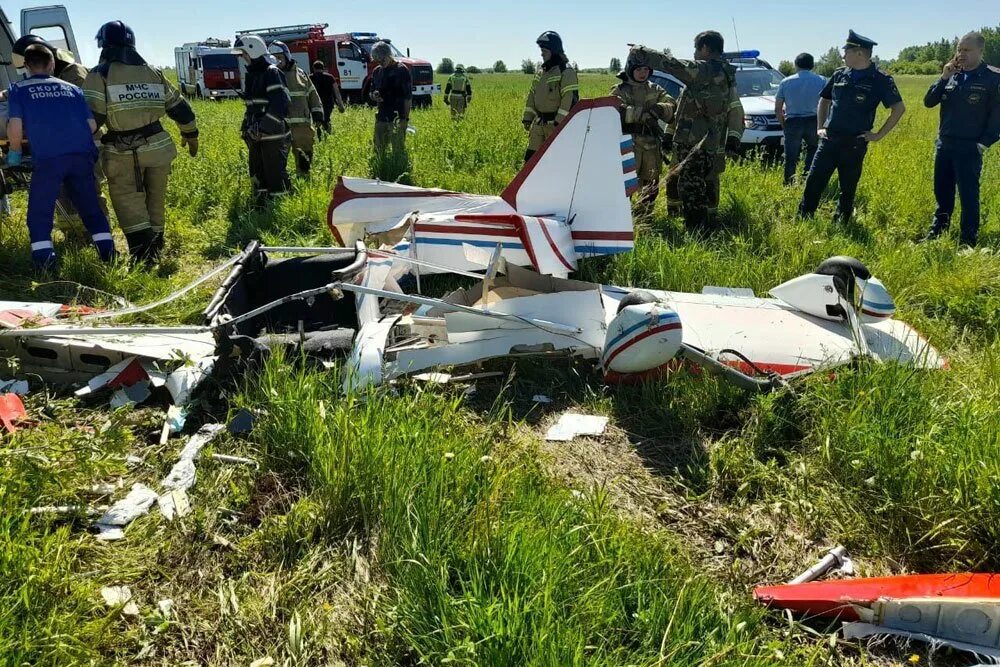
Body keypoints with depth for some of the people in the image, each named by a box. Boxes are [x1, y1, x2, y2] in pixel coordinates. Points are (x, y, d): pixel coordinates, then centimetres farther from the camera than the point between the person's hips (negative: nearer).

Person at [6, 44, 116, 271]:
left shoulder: (18, 89, 12)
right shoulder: (71, 88, 19)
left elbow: (15, 126, 0)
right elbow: (92, 125, 12)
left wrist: (15, 152, 17)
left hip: (48, 158, -3)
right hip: (82, 154, 3)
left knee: (39, 216, 6)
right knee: (92, 209, 15)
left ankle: (47, 271, -3)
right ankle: (109, 257, 12)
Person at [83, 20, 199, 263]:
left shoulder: (100, 75, -4)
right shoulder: (153, 73, 11)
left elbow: (91, 116, -11)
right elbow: (180, 108, 17)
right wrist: (190, 134, 31)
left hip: (124, 154, -5)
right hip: (158, 147, 5)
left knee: (130, 207, -2)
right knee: (155, 204, 14)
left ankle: (143, 257, -15)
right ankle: (155, 251, 23)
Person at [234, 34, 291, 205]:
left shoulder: (272, 73, -12)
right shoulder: (250, 75, 15)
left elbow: (282, 103, -22)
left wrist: (263, 125, -24)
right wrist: (247, 125, 16)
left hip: (274, 135, -9)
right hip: (256, 135, 9)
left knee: (276, 175, -6)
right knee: (257, 175, 14)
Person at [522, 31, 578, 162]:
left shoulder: (566, 72, -11)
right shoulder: (541, 72, 15)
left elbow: (570, 98, -18)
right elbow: (532, 95, 20)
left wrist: (560, 122, -23)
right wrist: (527, 118, 15)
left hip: (556, 123, -8)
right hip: (539, 123, 8)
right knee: (531, 156, 7)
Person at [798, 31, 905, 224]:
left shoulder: (880, 80, -5)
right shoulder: (840, 74, 8)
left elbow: (899, 108, -4)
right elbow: (824, 100, 21)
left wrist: (879, 135, -7)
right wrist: (820, 127, 12)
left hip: (855, 144, -3)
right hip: (829, 140, 3)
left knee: (848, 190, 6)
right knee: (813, 182, -2)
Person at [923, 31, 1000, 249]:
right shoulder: (952, 75, 8)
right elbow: (928, 102, 3)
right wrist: (944, 78, -8)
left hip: (969, 148, -5)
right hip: (944, 144, 5)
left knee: (968, 195, -1)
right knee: (942, 191, 15)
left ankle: (968, 241, 8)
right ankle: (938, 231, 30)